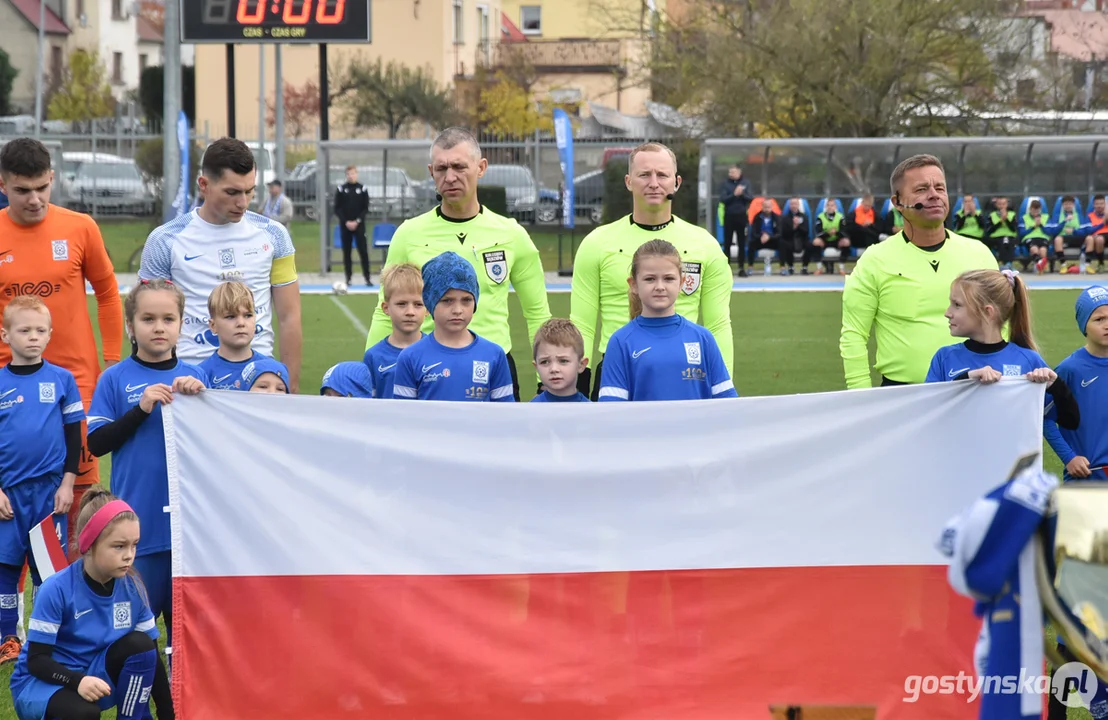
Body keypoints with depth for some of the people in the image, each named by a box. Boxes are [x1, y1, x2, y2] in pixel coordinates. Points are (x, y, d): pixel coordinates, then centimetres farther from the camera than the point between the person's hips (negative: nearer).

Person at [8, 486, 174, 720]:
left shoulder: (132, 587, -7)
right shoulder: (57, 589, -21)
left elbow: (151, 655, -2)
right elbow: (36, 659, -20)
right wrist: (78, 681, -38)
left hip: (96, 675, 5)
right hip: (42, 681, -5)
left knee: (140, 645, -21)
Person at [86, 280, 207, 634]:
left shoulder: (195, 376, 6)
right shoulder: (115, 379, 0)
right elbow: (96, 442, -5)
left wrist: (200, 396, -13)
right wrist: (141, 408, -15)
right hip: (139, 515, -2)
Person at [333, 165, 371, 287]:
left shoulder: (362, 189, 3)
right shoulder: (341, 189, 3)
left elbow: (366, 208, 2)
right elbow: (337, 209, 2)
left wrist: (357, 221, -10)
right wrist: (346, 222, -10)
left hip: (359, 225, -1)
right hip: (345, 225, 1)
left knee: (363, 251, -7)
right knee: (346, 252, 3)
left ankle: (367, 277, -5)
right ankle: (348, 278, 9)